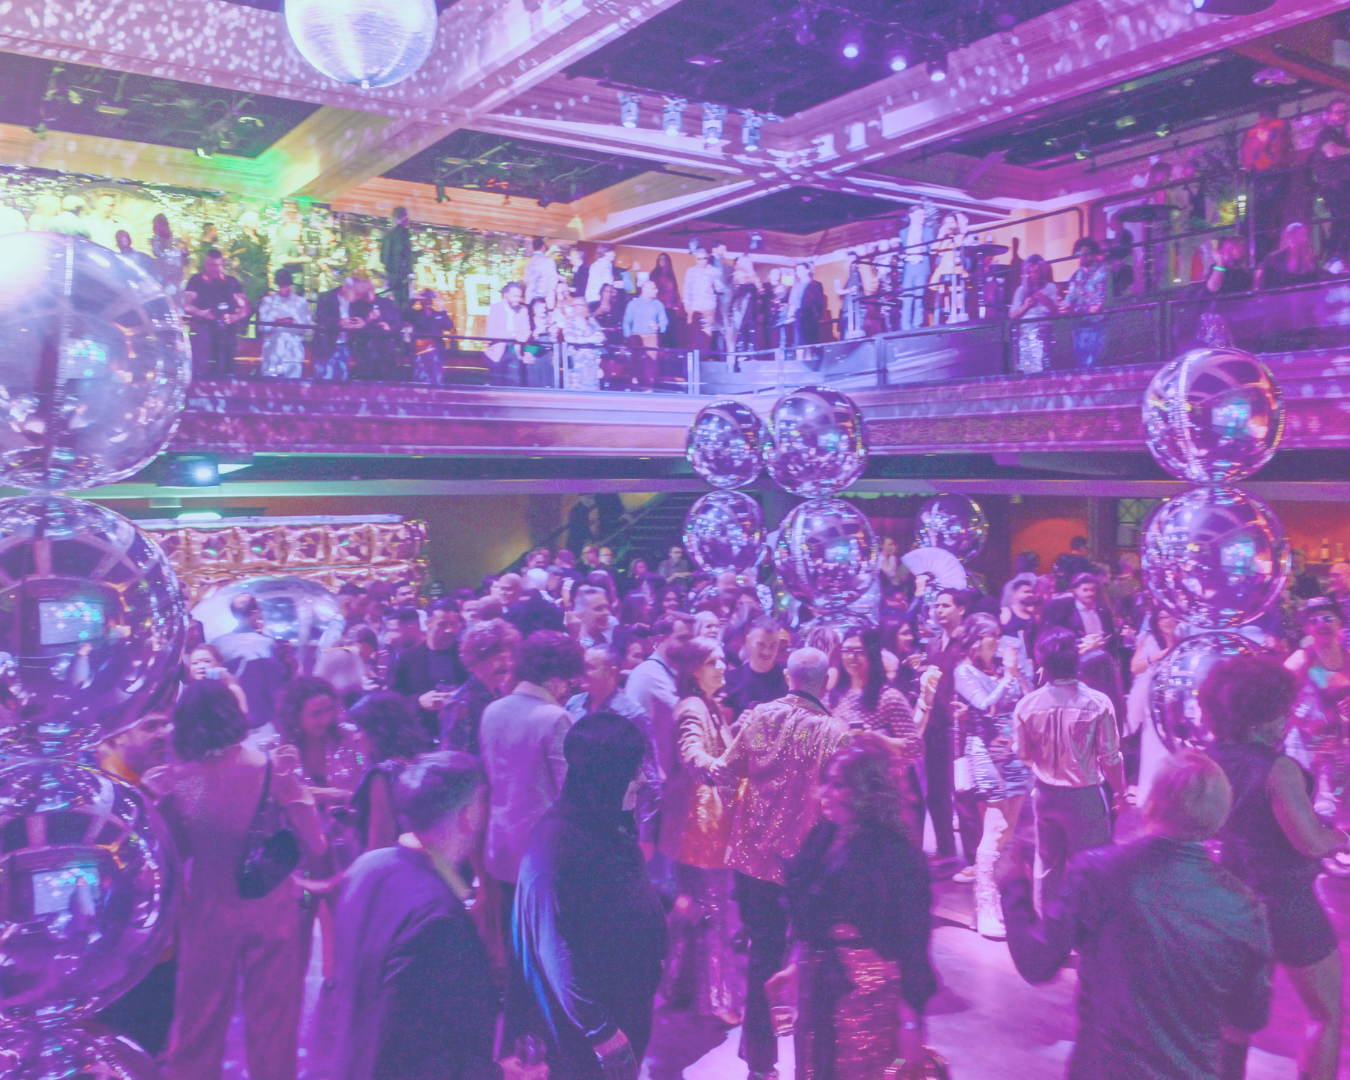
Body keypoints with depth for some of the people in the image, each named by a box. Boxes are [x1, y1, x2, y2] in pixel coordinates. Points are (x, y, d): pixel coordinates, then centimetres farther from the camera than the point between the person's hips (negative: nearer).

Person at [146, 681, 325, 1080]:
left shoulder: (173, 780, -12)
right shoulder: (273, 768, -16)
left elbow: (173, 854, 0)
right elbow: (315, 846, -13)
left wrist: (158, 795, -3)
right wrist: (293, 786, -14)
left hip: (207, 913, 2)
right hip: (272, 911, -2)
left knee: (197, 1028, 20)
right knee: (273, 1027, 14)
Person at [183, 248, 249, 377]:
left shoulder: (232, 282, 15)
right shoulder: (196, 280, 10)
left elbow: (245, 308, 10)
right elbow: (186, 306, 2)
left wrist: (234, 317, -11)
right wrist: (201, 313, -18)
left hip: (226, 332, 2)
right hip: (203, 331, -2)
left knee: (225, 369, -2)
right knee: (200, 369, -11)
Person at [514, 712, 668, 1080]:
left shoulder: (611, 824, -2)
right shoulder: (556, 846, -29)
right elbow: (555, 952, -26)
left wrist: (668, 902, 6)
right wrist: (599, 1031, -20)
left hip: (630, 1002, 8)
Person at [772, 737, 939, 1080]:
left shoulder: (893, 852, -18)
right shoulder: (825, 835, 1)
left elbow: (912, 939, -15)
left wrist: (911, 1019, -14)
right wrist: (797, 965, 18)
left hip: (867, 994, -6)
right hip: (817, 989, 7)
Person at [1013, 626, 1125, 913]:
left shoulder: (1027, 704, -12)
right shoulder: (1098, 703, -19)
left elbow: (1023, 754, -1)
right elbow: (1110, 757, -12)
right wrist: (1119, 792, 4)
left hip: (1045, 793, 3)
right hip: (1085, 795, -3)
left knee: (1048, 864, 19)